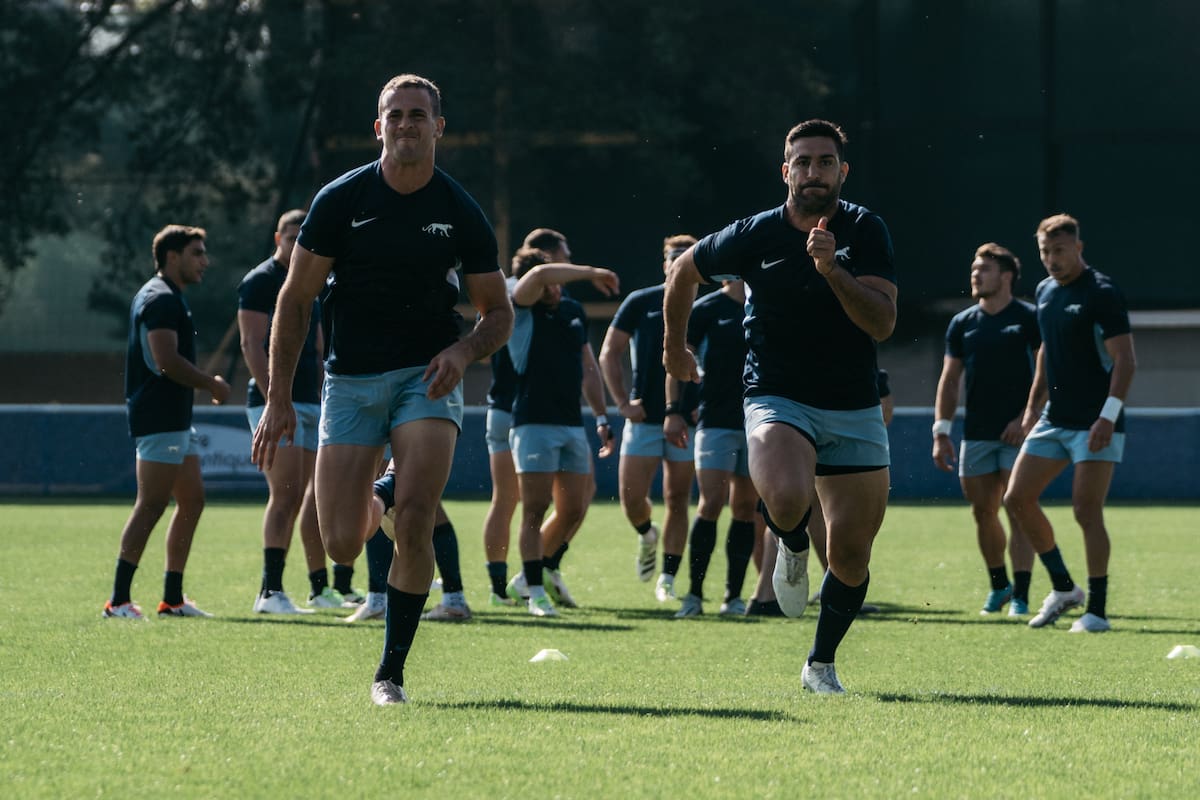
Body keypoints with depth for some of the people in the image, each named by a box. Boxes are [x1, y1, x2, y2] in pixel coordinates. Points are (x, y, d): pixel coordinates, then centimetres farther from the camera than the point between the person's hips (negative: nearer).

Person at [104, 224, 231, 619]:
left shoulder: (169, 298, 21)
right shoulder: (161, 299, -13)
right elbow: (166, 361, -22)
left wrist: (206, 383, 17)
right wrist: (211, 384, -11)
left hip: (175, 420, 11)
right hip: (159, 420, -11)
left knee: (192, 500, 10)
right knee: (151, 506, -11)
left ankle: (172, 598, 12)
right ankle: (119, 599, -11)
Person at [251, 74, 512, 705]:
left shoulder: (461, 213, -1)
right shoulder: (340, 200, -3)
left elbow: (498, 312, 8)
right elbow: (295, 299, 2)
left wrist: (463, 350, -14)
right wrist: (278, 399, -3)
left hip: (428, 377, -1)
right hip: (350, 381, 1)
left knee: (414, 522, -20)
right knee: (341, 545, -6)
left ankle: (391, 672, -6)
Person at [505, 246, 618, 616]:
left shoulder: (574, 311, 14)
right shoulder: (520, 310, -5)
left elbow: (588, 369, 22)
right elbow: (539, 276, -27)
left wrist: (601, 418, 19)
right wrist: (591, 273, -18)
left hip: (573, 424, 7)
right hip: (534, 422, -7)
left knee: (573, 511, 8)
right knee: (535, 510, -8)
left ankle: (526, 578, 23)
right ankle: (536, 592, -5)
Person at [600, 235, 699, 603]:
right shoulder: (640, 303, 1)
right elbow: (609, 353, 4)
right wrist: (623, 402, -5)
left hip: (687, 419, 0)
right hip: (644, 417, 0)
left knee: (677, 499, 0)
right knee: (631, 495, -6)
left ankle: (668, 578, 6)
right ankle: (647, 536, 28)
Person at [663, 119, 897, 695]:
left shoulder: (865, 231, -5)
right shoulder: (754, 236, -5)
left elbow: (883, 323, -15)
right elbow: (683, 271, 13)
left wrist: (832, 271, -28)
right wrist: (674, 345, 24)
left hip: (854, 409, 2)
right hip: (778, 399, -2)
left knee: (851, 551, 1)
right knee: (787, 498, -32)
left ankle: (822, 664, 24)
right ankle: (792, 548, 5)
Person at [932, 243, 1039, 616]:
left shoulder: (1029, 319, -3)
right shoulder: (962, 323, 11)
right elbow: (949, 379, 13)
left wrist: (1026, 419, -16)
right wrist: (941, 431, 5)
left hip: (1018, 432, -5)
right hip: (976, 432, 5)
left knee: (1018, 511, -9)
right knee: (983, 512, 9)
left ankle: (1020, 596, -9)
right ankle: (998, 585, 26)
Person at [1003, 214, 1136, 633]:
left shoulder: (1103, 293, -12)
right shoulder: (1045, 291, 11)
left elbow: (1125, 359, -16)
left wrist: (1109, 415, -24)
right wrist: (1033, 406, 21)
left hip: (1095, 425, -8)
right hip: (1053, 421, 8)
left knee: (1087, 511, -10)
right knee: (1017, 498, 3)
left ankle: (1097, 610, -1)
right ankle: (1063, 588, 16)